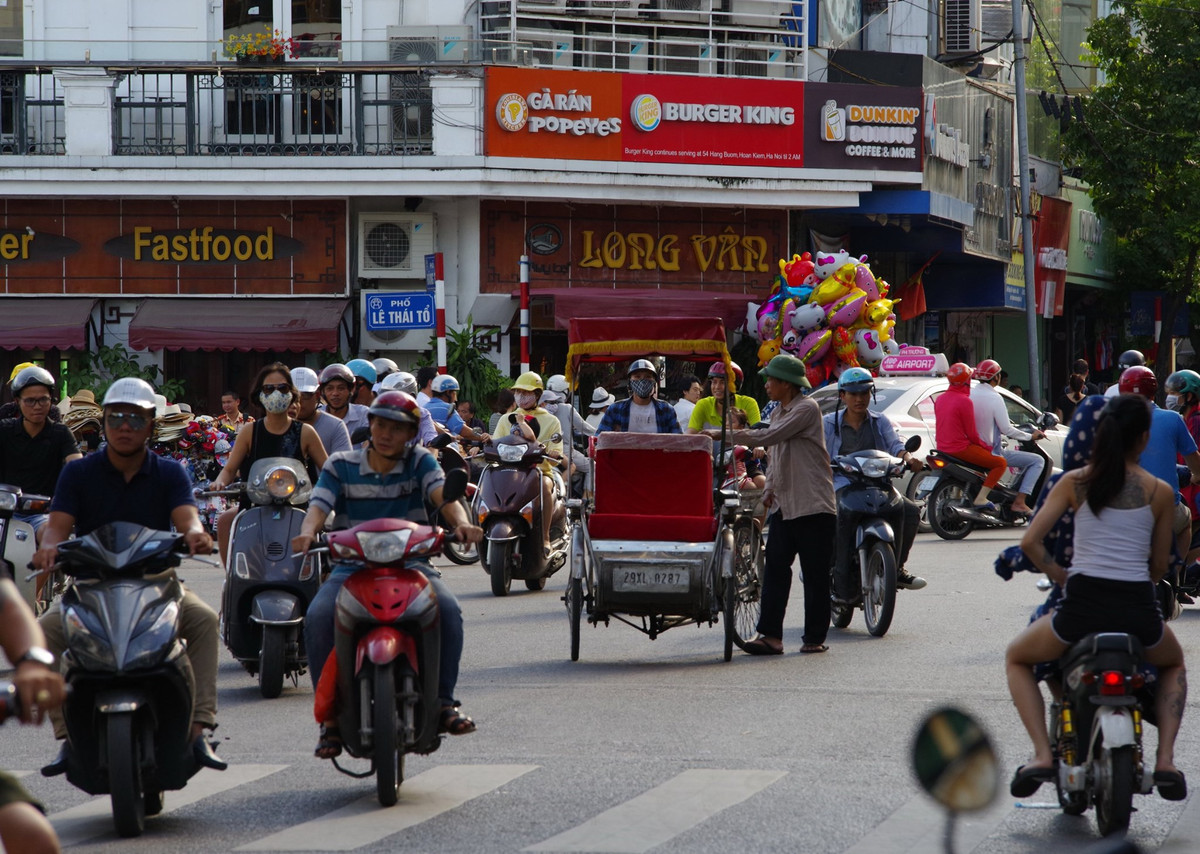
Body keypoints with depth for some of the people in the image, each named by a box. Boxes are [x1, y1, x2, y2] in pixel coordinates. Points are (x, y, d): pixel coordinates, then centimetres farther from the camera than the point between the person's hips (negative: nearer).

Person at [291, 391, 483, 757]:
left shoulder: (419, 462, 6)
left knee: (448, 609, -29)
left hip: (410, 562, 0)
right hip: (352, 566, 0)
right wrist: (307, 532, -30)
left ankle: (444, 700, -15)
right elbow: (319, 504, -6)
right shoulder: (341, 466, 7)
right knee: (318, 618, -28)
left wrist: (461, 522, -33)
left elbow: (443, 494, -11)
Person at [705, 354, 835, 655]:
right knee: (775, 568, -3)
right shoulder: (778, 413, 19)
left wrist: (723, 434, -17)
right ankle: (770, 635, -8)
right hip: (784, 506, 8)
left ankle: (815, 637, 5)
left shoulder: (806, 409, -10)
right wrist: (769, 489, 11)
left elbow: (768, 437, -20)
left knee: (815, 574, -1)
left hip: (813, 506, -8)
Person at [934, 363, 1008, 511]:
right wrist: (987, 447, -1)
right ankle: (981, 498, -13)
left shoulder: (940, 399, 7)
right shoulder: (964, 400, -17)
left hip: (942, 447, 9)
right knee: (1001, 463, -3)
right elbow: (971, 434, -15)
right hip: (961, 447, -9)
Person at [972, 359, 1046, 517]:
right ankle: (1019, 502, -12)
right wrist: (1031, 436, -6)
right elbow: (1006, 429, -19)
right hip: (991, 453, -8)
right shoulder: (994, 398, -19)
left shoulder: (969, 394, 3)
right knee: (1037, 461, -4)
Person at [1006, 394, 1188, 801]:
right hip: (1138, 611, 1)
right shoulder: (1160, 492, 3)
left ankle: (1042, 754, 8)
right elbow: (1159, 566, 11)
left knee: (1017, 659, 28)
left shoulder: (1075, 482, 3)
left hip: (1081, 607, -1)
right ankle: (1165, 759, 16)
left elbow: (1030, 542, -2)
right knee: (1173, 664, 36)